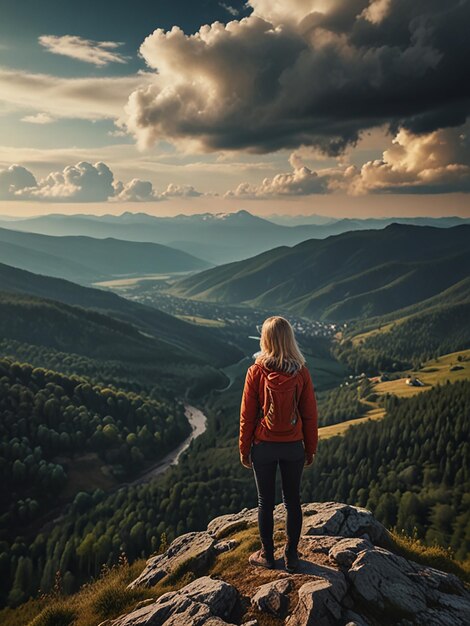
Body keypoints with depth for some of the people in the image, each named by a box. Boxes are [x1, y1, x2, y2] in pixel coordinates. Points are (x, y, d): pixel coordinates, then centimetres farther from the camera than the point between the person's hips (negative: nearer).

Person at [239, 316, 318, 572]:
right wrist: (310, 449, 9)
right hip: (293, 446, 2)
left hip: (263, 446, -1)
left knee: (266, 501, 14)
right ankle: (291, 555, 27)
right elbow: (310, 415, -3)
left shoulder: (256, 371, -14)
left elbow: (247, 415, -9)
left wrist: (244, 450, 3)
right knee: (292, 500, 16)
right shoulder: (301, 372, -10)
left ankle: (267, 555, 27)